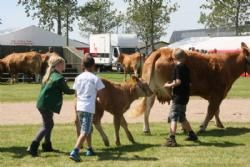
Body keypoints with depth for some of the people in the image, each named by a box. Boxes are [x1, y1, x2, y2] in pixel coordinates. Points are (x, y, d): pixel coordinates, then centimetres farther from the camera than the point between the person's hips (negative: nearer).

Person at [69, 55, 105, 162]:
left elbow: (76, 93, 13)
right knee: (85, 132, -9)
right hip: (89, 108, -6)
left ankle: (90, 149, 35)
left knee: (88, 129, 23)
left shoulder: (78, 78, 9)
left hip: (79, 107, 6)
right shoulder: (95, 78, -5)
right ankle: (74, 152, -23)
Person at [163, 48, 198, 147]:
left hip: (178, 96, -9)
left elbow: (178, 81, -20)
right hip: (185, 96, 9)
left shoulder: (178, 67, -12)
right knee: (181, 117, 22)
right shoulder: (186, 68, 13)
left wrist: (169, 85, -6)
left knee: (173, 117, -11)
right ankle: (192, 135, 32)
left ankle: (171, 139, -18)